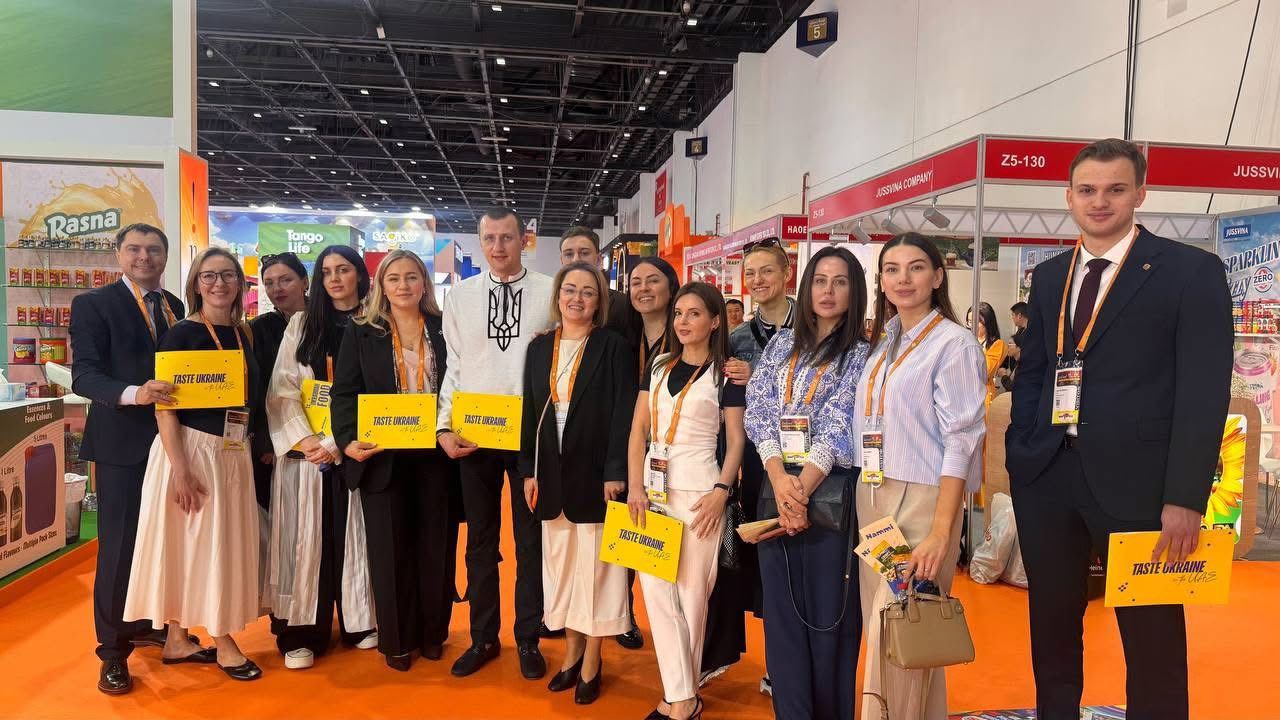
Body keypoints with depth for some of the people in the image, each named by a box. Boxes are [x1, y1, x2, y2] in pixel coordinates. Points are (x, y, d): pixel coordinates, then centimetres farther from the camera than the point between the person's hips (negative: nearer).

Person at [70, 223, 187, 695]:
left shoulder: (177, 307, 11)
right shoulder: (93, 304, -5)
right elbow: (83, 375, -14)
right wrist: (134, 393, -30)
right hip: (121, 441, -5)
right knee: (118, 545, 1)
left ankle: (146, 623, 33)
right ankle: (113, 650, 14)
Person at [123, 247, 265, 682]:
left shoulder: (244, 335, 9)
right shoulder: (182, 333, -8)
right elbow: (164, 405, -13)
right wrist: (180, 469, -20)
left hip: (233, 453, 7)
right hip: (190, 450, -7)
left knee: (224, 543, 11)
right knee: (186, 542, 2)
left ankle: (179, 640, 26)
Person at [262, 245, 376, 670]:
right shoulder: (301, 324, 8)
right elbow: (281, 389, 1)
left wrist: (335, 442, -14)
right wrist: (304, 438, -13)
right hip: (302, 449, 1)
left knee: (352, 534, 5)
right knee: (306, 538, 2)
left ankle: (358, 622, 17)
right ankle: (302, 633, 7)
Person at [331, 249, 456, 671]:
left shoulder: (443, 329, 7)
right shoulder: (360, 331, 3)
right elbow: (344, 392, -2)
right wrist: (348, 440, -17)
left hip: (434, 454, 1)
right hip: (381, 455, -1)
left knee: (434, 543, 9)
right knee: (390, 547, 6)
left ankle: (432, 632, 24)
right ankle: (397, 640, 19)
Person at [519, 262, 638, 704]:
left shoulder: (614, 347, -5)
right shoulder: (539, 348, 9)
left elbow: (624, 415, -10)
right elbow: (529, 413, 10)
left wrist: (615, 472, -16)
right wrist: (529, 471, 5)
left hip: (595, 471, -5)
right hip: (552, 472, 5)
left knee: (595, 564, 3)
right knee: (560, 563, 12)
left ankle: (591, 662, 16)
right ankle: (573, 650, 26)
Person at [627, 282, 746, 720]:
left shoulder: (724, 375, -1)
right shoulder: (659, 367, 10)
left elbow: (736, 440, -2)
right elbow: (638, 431, 8)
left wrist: (721, 492, -15)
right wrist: (635, 486, -3)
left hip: (698, 492, -4)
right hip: (653, 488, 4)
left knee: (691, 594, 3)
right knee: (657, 593, 2)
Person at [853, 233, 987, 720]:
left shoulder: (953, 343, -8)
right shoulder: (881, 343, 12)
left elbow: (960, 441, -13)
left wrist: (940, 532, -18)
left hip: (921, 500, -7)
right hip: (871, 498, 7)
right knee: (879, 630, 12)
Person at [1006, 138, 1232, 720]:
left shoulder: (1192, 271, -3)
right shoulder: (1049, 277, 13)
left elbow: (1205, 390, -8)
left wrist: (1186, 498, -14)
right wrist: (1018, 454, 4)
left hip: (1136, 480, -4)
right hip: (1046, 476, 5)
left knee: (1153, 641, 8)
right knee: (1051, 626, 16)